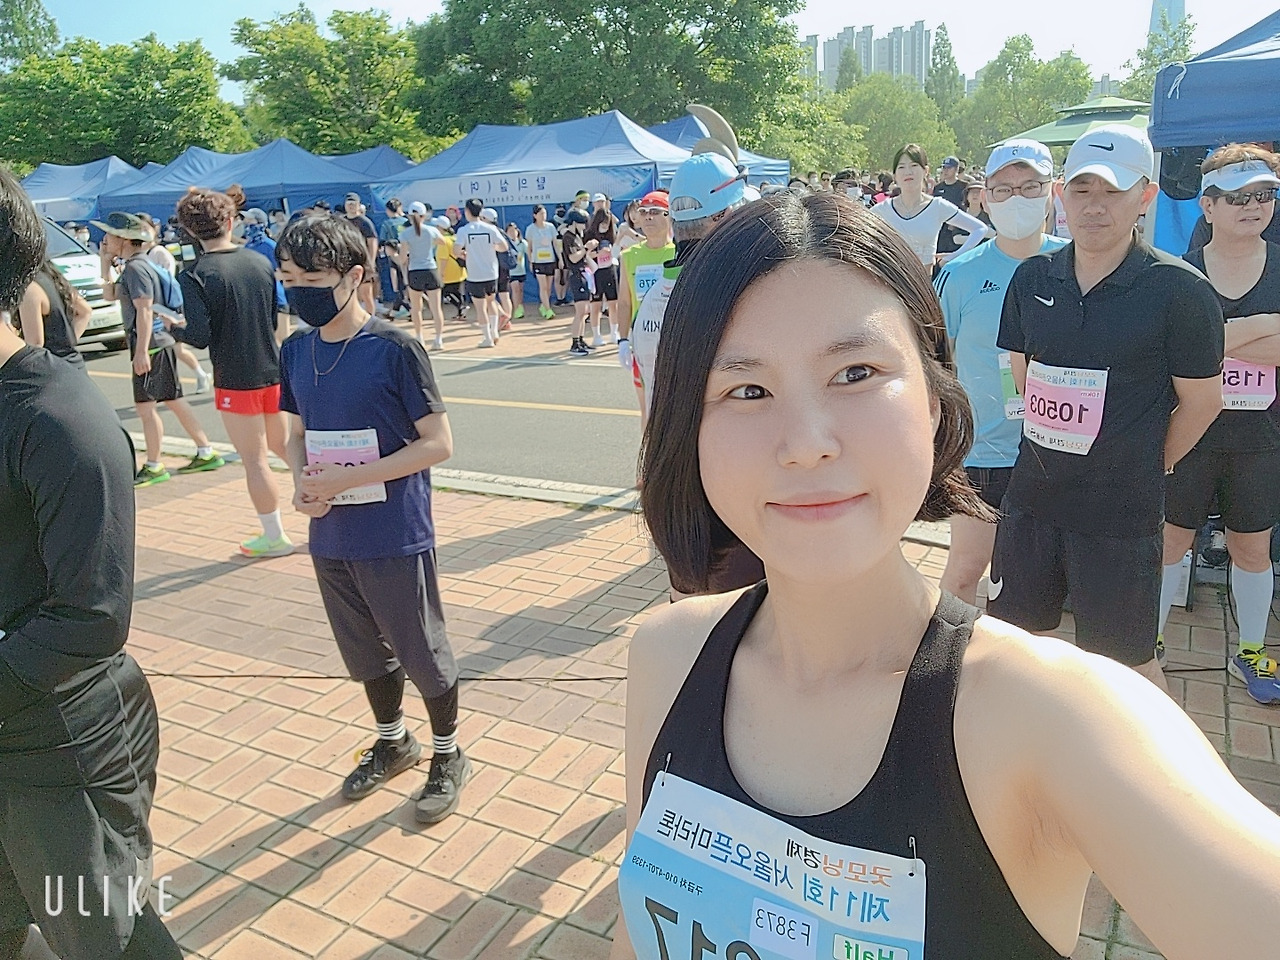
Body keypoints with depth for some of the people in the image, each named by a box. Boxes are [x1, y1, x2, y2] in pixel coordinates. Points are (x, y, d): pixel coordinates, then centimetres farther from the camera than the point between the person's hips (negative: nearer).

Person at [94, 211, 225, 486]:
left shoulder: (136, 268, -14)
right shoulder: (131, 266, 16)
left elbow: (145, 311, -21)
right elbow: (109, 295, 26)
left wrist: (141, 351, -25)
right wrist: (106, 264, 15)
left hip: (151, 344, -10)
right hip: (161, 341, 10)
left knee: (145, 406, -3)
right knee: (173, 401, 13)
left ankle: (153, 467, 5)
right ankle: (206, 454, 18)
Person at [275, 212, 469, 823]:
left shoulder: (394, 349, -16)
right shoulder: (295, 352, 4)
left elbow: (437, 444, -15)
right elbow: (297, 434, 14)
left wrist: (347, 479, -20)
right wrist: (301, 482, -8)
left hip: (395, 538, -6)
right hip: (330, 538, 6)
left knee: (422, 654, 9)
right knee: (365, 653, 21)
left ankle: (448, 756, 32)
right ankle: (392, 742, 45)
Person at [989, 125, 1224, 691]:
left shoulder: (1180, 291, -11)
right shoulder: (1032, 278, 2)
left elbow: (1202, 401, -4)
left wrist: (1147, 465, 5)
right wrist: (1057, 446, 12)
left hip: (1119, 511, -4)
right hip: (1032, 495, 5)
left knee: (1125, 661, 9)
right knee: (1008, 633, 17)